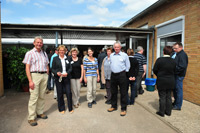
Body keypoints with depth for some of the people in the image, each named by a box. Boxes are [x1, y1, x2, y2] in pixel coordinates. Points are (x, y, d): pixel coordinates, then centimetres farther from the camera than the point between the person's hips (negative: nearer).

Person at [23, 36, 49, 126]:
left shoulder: (44, 53, 16)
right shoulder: (30, 53, 1)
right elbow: (27, 68, -5)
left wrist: (47, 76, 8)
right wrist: (30, 81, -14)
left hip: (44, 75, 5)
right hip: (35, 75, -5)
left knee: (42, 96, 10)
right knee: (34, 97, -4)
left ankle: (40, 112, 25)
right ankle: (31, 118, 6)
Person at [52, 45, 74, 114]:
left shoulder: (68, 58, 10)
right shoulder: (55, 59, 5)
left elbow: (70, 68, 6)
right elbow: (53, 69, 2)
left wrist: (67, 73, -13)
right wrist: (57, 73, -18)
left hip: (66, 78, 1)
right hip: (58, 78, -1)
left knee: (69, 92, -1)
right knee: (60, 93, 5)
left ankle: (70, 108, 16)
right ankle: (61, 109, 22)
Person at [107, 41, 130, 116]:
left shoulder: (124, 55, -3)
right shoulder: (111, 55, 9)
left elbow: (128, 66, 3)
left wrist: (124, 72, 4)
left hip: (121, 75, -4)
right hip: (113, 75, 5)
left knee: (123, 93, 2)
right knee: (113, 92, 14)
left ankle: (123, 109, 14)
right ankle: (113, 106, 30)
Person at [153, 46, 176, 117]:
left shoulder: (159, 60, -15)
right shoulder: (173, 61, -1)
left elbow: (155, 70, -10)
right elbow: (174, 71, 6)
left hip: (162, 81, -4)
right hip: (171, 82, 4)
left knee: (162, 97, 5)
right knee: (168, 96, 14)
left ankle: (161, 112, 14)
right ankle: (168, 111, 25)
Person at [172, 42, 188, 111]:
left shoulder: (182, 55, -15)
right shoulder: (178, 54, 14)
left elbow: (182, 66, -23)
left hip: (179, 75, -9)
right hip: (176, 75, 9)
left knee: (178, 90, 0)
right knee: (175, 89, 17)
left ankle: (178, 106, 12)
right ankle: (175, 103, 31)